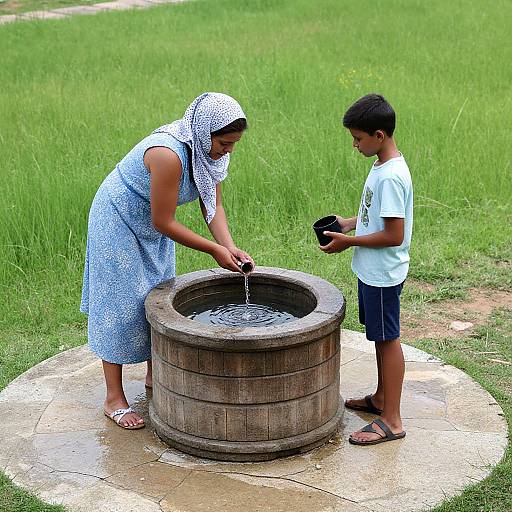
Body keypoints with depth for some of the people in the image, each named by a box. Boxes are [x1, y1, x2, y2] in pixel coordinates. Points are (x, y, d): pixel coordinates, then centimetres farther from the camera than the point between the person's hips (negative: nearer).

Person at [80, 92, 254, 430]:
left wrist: (230, 247, -21)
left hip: (152, 228, 8)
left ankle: (154, 377, 32)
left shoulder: (209, 150, -12)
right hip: (119, 222, -8)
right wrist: (214, 250, -26)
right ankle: (114, 400, 7)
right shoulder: (169, 155, -37)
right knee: (121, 305, -3)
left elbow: (213, 205, -6)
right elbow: (163, 222, -31)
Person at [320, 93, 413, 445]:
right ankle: (381, 398, 37)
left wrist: (349, 241, -18)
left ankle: (392, 421, 8)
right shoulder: (384, 167, 6)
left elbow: (394, 234, -27)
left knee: (388, 339, -1)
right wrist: (350, 222, 7)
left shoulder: (391, 177, -25)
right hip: (372, 271, 10)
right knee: (380, 336, 21)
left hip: (382, 274, -10)